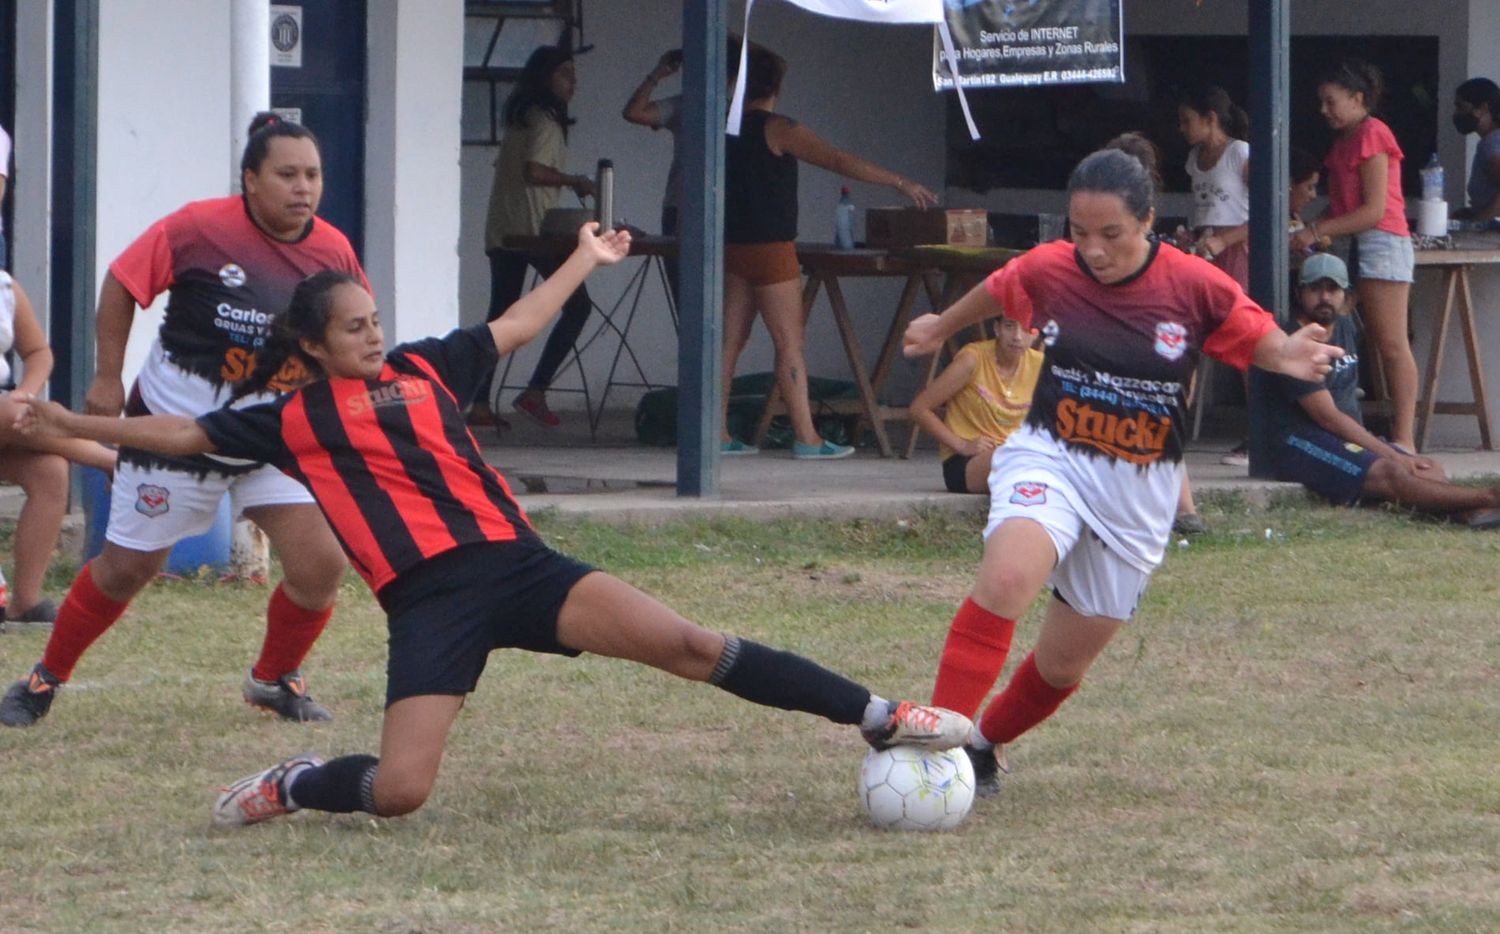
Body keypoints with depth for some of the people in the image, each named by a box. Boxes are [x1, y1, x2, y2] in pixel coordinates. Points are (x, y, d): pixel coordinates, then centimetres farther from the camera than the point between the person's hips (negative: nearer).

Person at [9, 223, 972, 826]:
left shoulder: (423, 367, 18)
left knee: (692, 646, -13)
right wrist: (79, 426, 15)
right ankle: (290, 787, 15)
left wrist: (586, 259, 39)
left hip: (517, 564, 2)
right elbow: (186, 434, 16)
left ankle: (880, 717, -13)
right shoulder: (295, 420, 10)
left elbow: (517, 328, 31)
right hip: (429, 601, -2)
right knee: (397, 790, -19)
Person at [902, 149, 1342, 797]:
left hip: (1138, 492, 1)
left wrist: (1291, 357, -27)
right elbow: (994, 294, 16)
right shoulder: (1046, 272, -7)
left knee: (1064, 662, 11)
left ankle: (983, 744, 40)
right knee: (1006, 578, -33)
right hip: (1049, 459, -1)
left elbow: (1262, 342, -2)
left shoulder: (1196, 288, -12)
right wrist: (941, 327, 35)